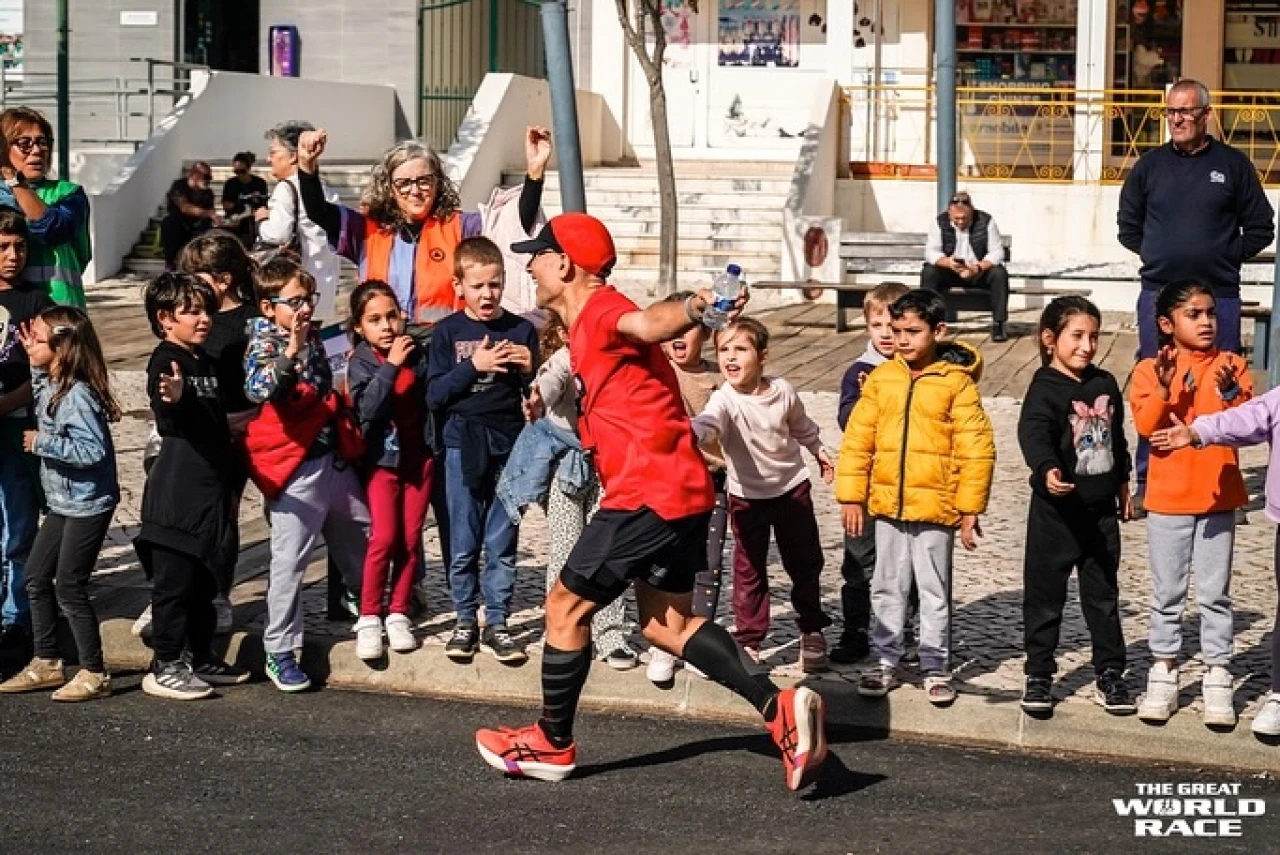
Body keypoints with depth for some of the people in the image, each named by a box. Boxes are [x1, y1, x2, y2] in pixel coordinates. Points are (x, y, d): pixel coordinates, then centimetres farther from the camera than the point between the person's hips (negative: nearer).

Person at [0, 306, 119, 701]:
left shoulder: (77, 395, -24)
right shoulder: (50, 386, 4)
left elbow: (92, 450, -30)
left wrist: (42, 443, -24)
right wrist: (36, 365, 13)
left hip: (88, 504, -10)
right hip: (63, 502, 10)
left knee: (69, 587, -4)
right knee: (36, 577, 15)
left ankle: (94, 674, 8)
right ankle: (46, 664, 26)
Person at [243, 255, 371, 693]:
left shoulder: (311, 336, 11)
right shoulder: (264, 344, -11)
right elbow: (257, 390, -33)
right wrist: (290, 352, -43)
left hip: (335, 456, 8)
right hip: (295, 467, -8)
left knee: (361, 538, 19)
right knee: (289, 561, -3)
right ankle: (279, 652, 5)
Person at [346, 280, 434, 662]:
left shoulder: (417, 353, -2)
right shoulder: (360, 362, -7)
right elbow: (366, 408, -23)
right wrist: (390, 366, -26)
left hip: (418, 455, 3)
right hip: (383, 458, -2)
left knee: (410, 538, 3)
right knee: (384, 538, -10)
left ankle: (398, 613, 13)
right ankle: (369, 618, 0)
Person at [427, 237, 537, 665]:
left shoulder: (521, 330, 4)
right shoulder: (448, 332, 2)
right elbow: (434, 395, -4)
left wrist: (529, 370, -12)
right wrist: (473, 366, -14)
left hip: (510, 444, 0)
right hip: (463, 444, 0)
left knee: (502, 542, 4)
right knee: (463, 543, 5)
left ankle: (497, 623, 12)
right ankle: (465, 621, 16)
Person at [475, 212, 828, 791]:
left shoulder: (600, 310, -13)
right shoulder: (591, 323, 19)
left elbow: (649, 323, -36)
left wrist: (694, 310, -58)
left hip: (649, 496, -10)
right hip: (676, 492, 10)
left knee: (565, 608, 3)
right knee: (667, 624, 13)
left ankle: (553, 745, 17)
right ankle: (778, 707, 2)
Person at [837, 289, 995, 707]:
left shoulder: (957, 382, -7)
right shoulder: (881, 378, 3)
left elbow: (977, 450, -8)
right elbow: (857, 440, 5)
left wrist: (970, 509, -9)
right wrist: (851, 496, 1)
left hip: (935, 507, -3)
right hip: (886, 504, 3)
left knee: (935, 592, 8)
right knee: (887, 589, 13)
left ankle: (935, 667, 19)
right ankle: (885, 661, 24)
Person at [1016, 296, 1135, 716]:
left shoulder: (1105, 384, 6)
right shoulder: (1045, 389, -15)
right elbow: (1033, 432, -32)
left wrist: (1122, 483, 23)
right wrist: (1047, 469, -50)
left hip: (1101, 510, 6)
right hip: (1055, 512, -5)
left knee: (1104, 595, 13)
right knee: (1045, 596, 4)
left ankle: (1110, 674, 22)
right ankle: (1038, 676, 14)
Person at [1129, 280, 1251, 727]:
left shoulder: (1231, 366, 1)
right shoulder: (1150, 369, -2)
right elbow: (1146, 425, -14)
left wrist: (1231, 394, -26)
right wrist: (1164, 389, -28)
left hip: (1219, 497, 0)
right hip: (1168, 498, 0)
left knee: (1215, 594, 6)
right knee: (1167, 594, 9)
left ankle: (1217, 677, 12)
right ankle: (1164, 674, 18)